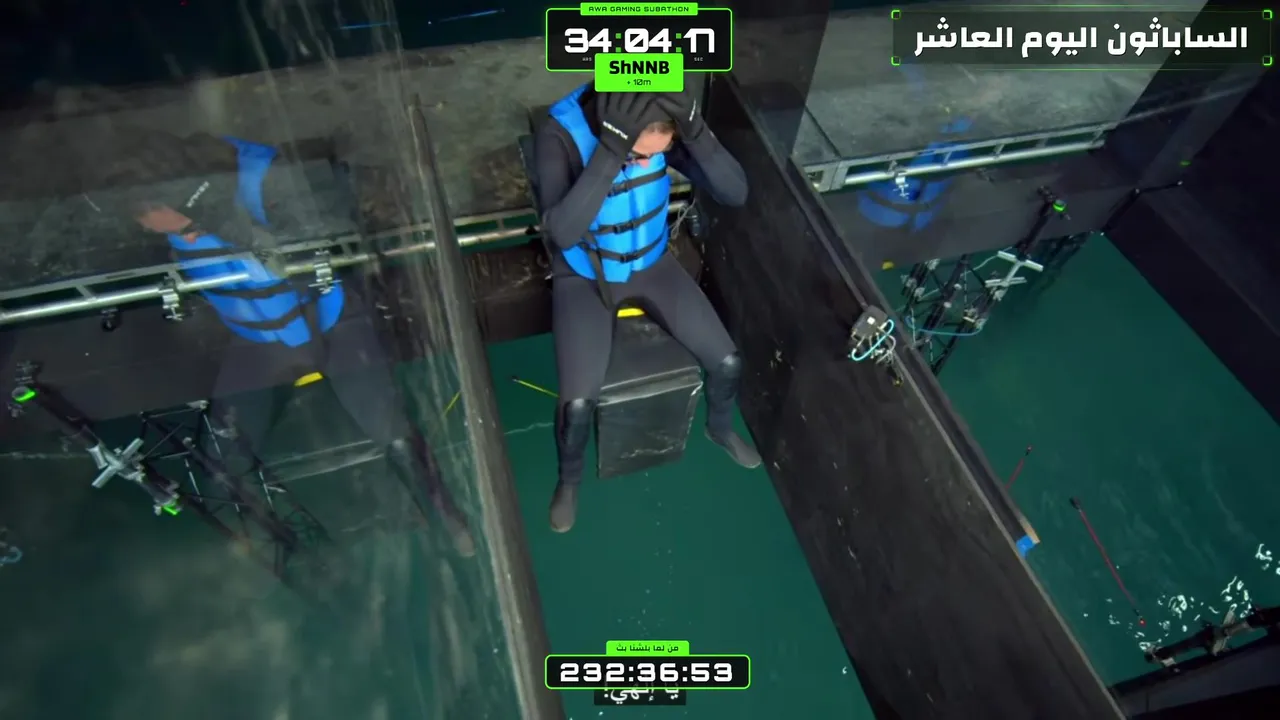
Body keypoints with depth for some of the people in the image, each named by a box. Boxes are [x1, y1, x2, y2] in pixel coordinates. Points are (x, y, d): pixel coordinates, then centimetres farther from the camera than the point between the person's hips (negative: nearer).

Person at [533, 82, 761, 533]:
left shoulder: (668, 126, -19)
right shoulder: (559, 136, -29)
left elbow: (735, 194, -23)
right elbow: (562, 233, -42)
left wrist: (697, 131, -39)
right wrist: (611, 151, -50)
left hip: (651, 264, 3)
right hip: (584, 278, -3)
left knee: (728, 362, -2)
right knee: (579, 402, -16)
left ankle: (720, 428, 35)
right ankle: (569, 478, 19)